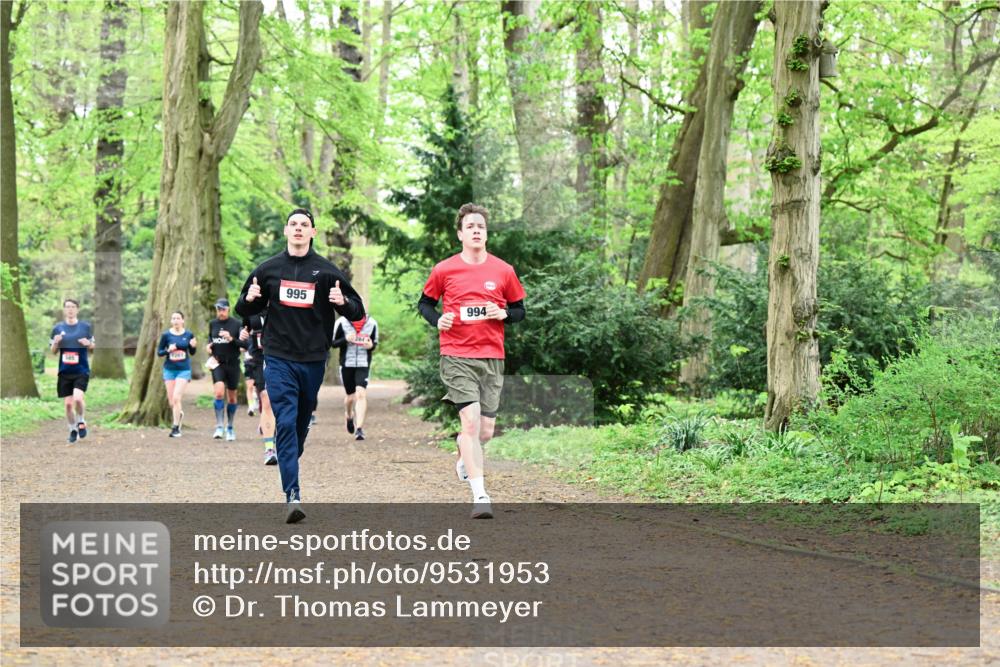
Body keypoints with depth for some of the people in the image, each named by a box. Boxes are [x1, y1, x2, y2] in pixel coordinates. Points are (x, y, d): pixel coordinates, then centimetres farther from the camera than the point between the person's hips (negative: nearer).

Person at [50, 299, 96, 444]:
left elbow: (92, 348, 12)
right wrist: (56, 343, -10)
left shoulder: (85, 327, 3)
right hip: (65, 372, 2)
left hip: (81, 370, -2)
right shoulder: (58, 328, 6)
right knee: (68, 404, 2)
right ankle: (72, 429, 24)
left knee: (78, 398, -22)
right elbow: (53, 351, 11)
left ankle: (81, 421, 5)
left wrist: (88, 344, -11)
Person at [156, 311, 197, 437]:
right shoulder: (166, 335, -3)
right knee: (171, 400, 8)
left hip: (184, 370, -2)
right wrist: (168, 350, -18)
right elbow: (159, 352, 2)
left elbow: (192, 352, 10)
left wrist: (194, 346, -12)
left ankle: (176, 428, -5)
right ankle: (179, 413, 42)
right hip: (169, 369, 2)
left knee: (176, 397, -14)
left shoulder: (188, 335, -2)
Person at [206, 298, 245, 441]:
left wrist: (232, 339, -22)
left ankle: (230, 428, 22)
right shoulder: (212, 324, 7)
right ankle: (219, 427, -16)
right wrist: (209, 346, 2)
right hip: (218, 363, 1)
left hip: (233, 363, -1)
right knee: (219, 393, -19)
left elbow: (244, 344, -6)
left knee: (232, 397, 8)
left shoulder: (236, 324, -4)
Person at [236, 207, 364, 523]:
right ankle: (292, 495, -18)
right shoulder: (268, 269, 7)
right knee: (286, 423, -12)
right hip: (279, 358, -1)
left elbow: (357, 312, 4)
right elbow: (245, 310, 17)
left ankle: (289, 467, 36)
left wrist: (343, 302, -19)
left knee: (302, 423, 12)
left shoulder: (326, 271, 3)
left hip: (314, 360, 1)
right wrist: (249, 300, -7)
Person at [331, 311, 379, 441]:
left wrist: (371, 345, -12)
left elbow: (375, 343, 13)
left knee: (361, 394, -16)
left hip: (363, 364, 0)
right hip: (347, 364, 0)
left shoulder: (372, 323, 1)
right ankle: (348, 416, 45)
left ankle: (359, 428, -17)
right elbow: (333, 342, 1)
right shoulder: (341, 322, -5)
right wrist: (346, 339, -19)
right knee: (350, 395, 12)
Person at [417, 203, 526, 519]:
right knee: (471, 420, -16)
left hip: (492, 357, 3)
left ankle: (464, 456, 44)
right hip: (456, 356, -3)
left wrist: (503, 314, -9)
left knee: (485, 430, 7)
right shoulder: (444, 270, 0)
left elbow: (520, 310, 13)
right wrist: (437, 319, -7)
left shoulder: (504, 271, 4)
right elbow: (425, 303, 13)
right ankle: (480, 496, -16)